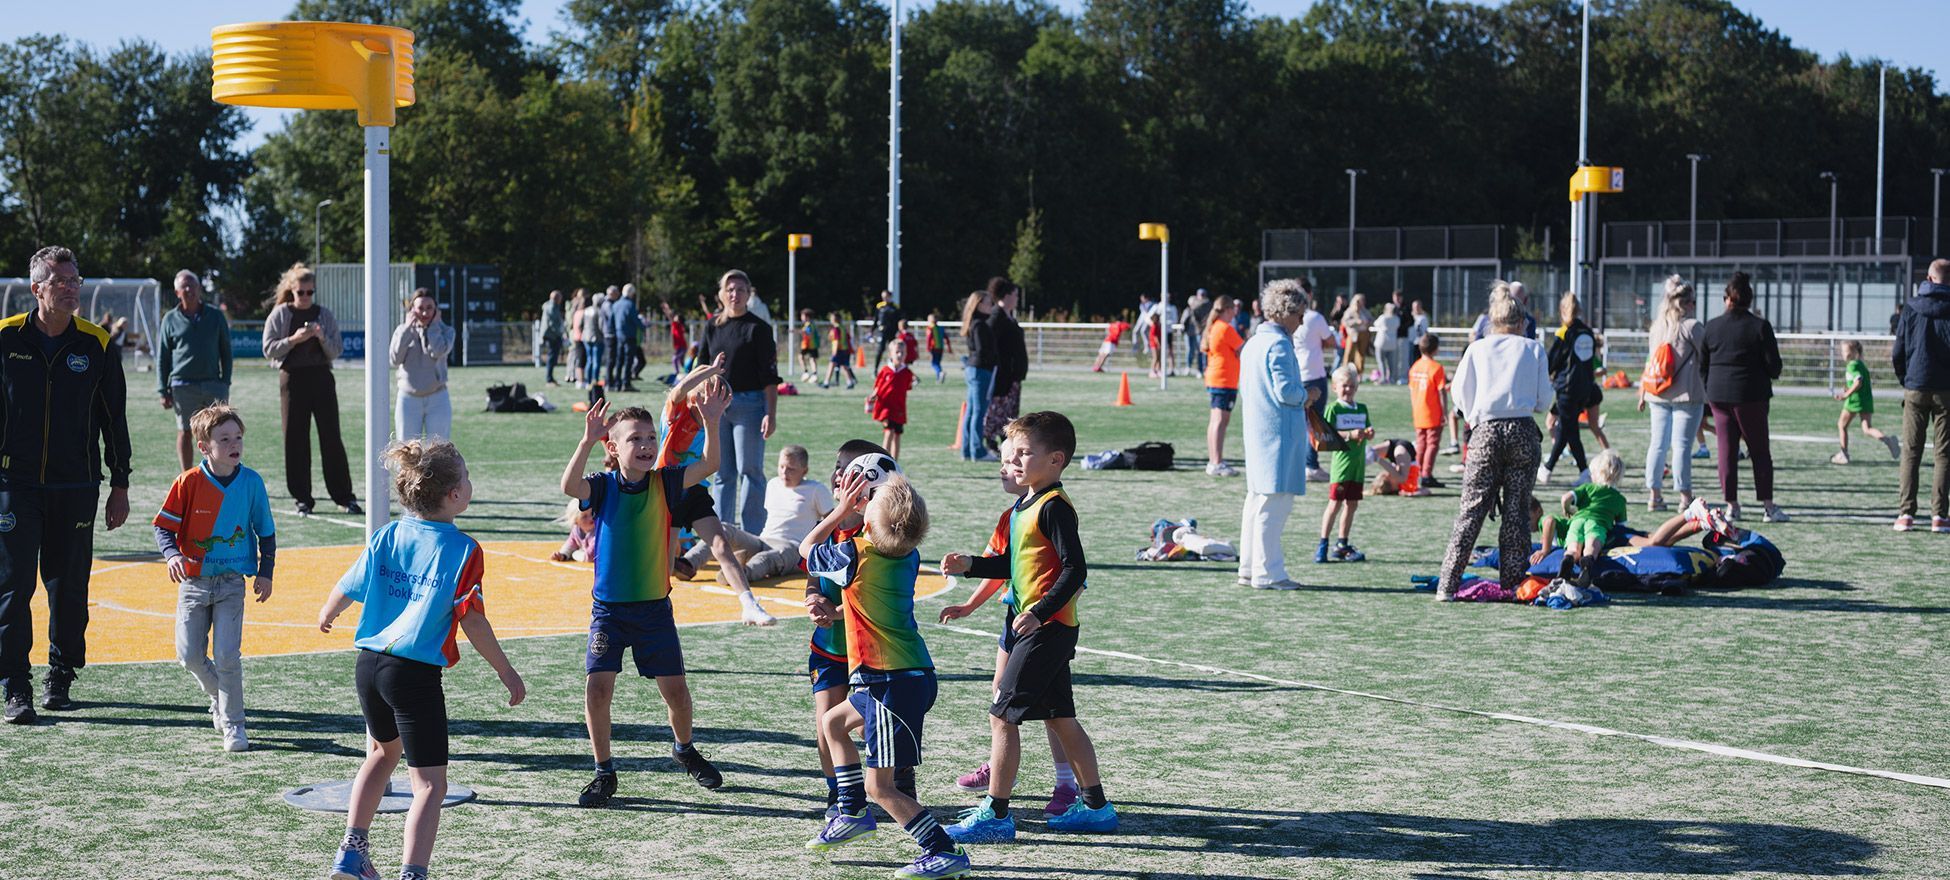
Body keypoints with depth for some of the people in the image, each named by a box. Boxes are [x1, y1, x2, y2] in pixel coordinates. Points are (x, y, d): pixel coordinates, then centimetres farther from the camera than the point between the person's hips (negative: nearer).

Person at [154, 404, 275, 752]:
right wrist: (172, 555, -23)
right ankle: (219, 696, 30)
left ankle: (232, 723, 4)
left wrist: (264, 573, 3)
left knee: (226, 655, -9)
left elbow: (266, 532, 6)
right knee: (189, 654, 1)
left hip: (231, 582, -1)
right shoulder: (188, 482, -9)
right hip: (193, 581, 1)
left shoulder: (251, 482, -5)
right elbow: (164, 527, -5)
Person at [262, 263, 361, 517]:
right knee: (296, 439, 0)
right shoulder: (280, 315, 4)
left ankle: (345, 496, 1)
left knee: (331, 437, -2)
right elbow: (269, 350, -1)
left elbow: (336, 351, 7)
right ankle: (302, 498, 7)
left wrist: (322, 338, -12)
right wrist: (294, 339, -14)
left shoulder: (324, 314, 9)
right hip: (292, 379, -1)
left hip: (321, 378, 1)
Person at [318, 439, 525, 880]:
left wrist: (326, 615, 35)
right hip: (416, 674, -7)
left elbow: (345, 591, 12)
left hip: (369, 664, 7)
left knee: (383, 752, 31)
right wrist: (507, 673, -5)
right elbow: (471, 620, -15)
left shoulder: (385, 536, 3)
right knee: (430, 783, -1)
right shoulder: (463, 550, -13)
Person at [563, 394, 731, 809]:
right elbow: (570, 486, -30)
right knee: (597, 687, -11)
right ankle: (604, 772, 7)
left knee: (676, 689, 6)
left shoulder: (664, 483, -4)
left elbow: (708, 465, -16)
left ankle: (684, 749, 37)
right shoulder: (603, 485, -9)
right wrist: (587, 440, -45)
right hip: (609, 608, -1)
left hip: (654, 607, 2)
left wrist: (711, 423, -31)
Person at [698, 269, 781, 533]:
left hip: (749, 404, -5)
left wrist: (771, 414, -13)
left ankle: (752, 534, 0)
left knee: (749, 470, -4)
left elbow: (770, 376, -6)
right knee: (722, 471, 10)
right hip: (716, 404, 5)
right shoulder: (712, 326, 10)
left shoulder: (758, 328, -4)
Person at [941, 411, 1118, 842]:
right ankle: (1095, 806, 23)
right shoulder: (1026, 505, 14)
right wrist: (969, 564, 11)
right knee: (1062, 719, 15)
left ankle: (996, 814, -1)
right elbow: (1012, 563, 23)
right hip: (1041, 629, 10)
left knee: (1002, 717, -6)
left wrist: (1040, 612, -27)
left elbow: (1075, 569, -21)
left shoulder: (1054, 507, -15)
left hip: (1047, 628, -10)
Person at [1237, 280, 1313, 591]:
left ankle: (1250, 569, 18)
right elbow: (1286, 391, -20)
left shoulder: (1252, 344, 15)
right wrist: (1307, 395, 1)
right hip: (1279, 432, -10)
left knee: (1257, 500, 13)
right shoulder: (1279, 344, -14)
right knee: (1274, 502, -7)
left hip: (1255, 430, 10)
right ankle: (1267, 573, -5)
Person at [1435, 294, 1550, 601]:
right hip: (1523, 432, 0)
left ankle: (1447, 585, -5)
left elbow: (1461, 395, 7)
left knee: (1472, 509, 1)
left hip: (1486, 431, 0)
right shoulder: (1533, 348, 6)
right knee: (1516, 511, 7)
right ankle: (1512, 583, 6)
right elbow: (1544, 400, 7)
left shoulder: (1477, 348, 7)